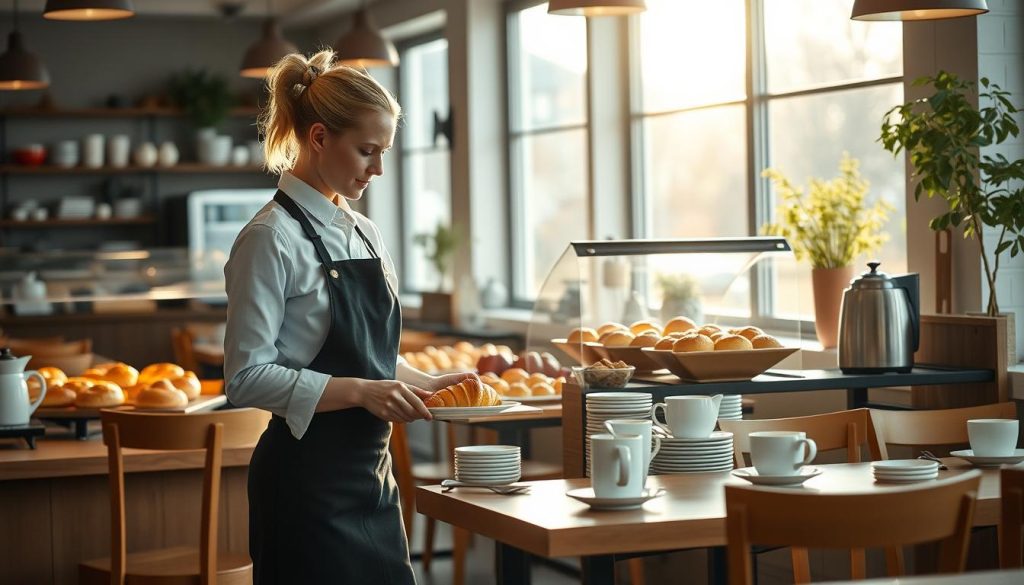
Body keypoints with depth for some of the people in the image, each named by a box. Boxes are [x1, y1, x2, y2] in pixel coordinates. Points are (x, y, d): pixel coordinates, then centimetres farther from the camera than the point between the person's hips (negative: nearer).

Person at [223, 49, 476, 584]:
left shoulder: (364, 233, 12)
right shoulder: (270, 239, -13)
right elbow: (247, 378, -18)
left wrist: (426, 383, 4)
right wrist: (360, 391, -23)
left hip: (371, 473, 8)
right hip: (309, 479, -8)